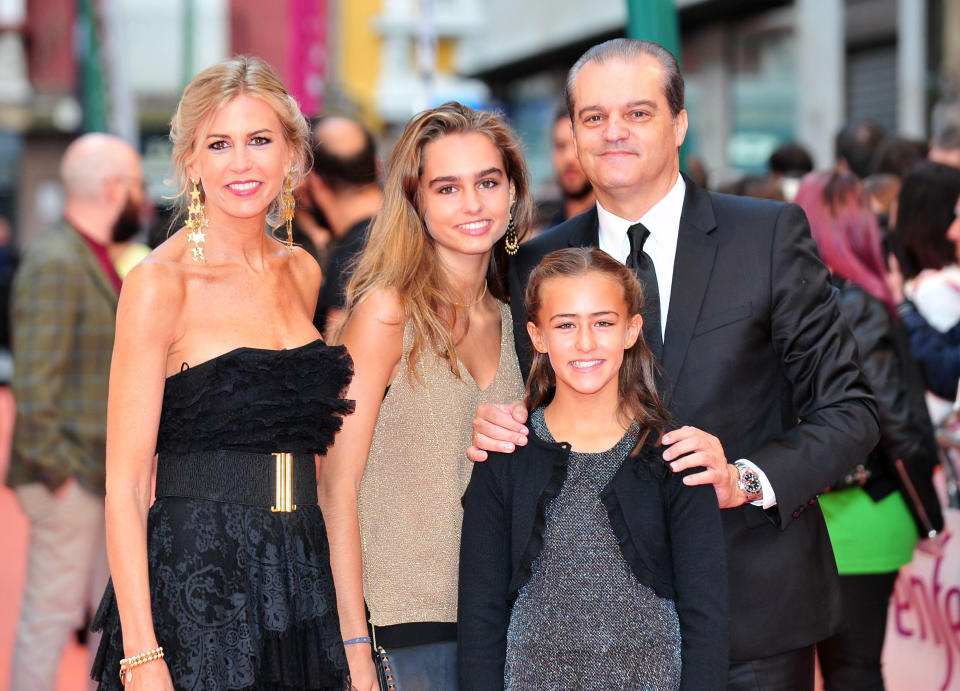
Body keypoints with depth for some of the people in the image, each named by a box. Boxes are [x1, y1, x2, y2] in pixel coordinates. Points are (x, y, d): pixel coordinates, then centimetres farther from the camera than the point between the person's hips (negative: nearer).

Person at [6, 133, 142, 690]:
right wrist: (54, 470, -19)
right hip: (70, 478, -9)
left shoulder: (102, 259, 13)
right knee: (53, 612, -2)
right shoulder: (55, 263, -17)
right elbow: (34, 381, -21)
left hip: (109, 476, 9)